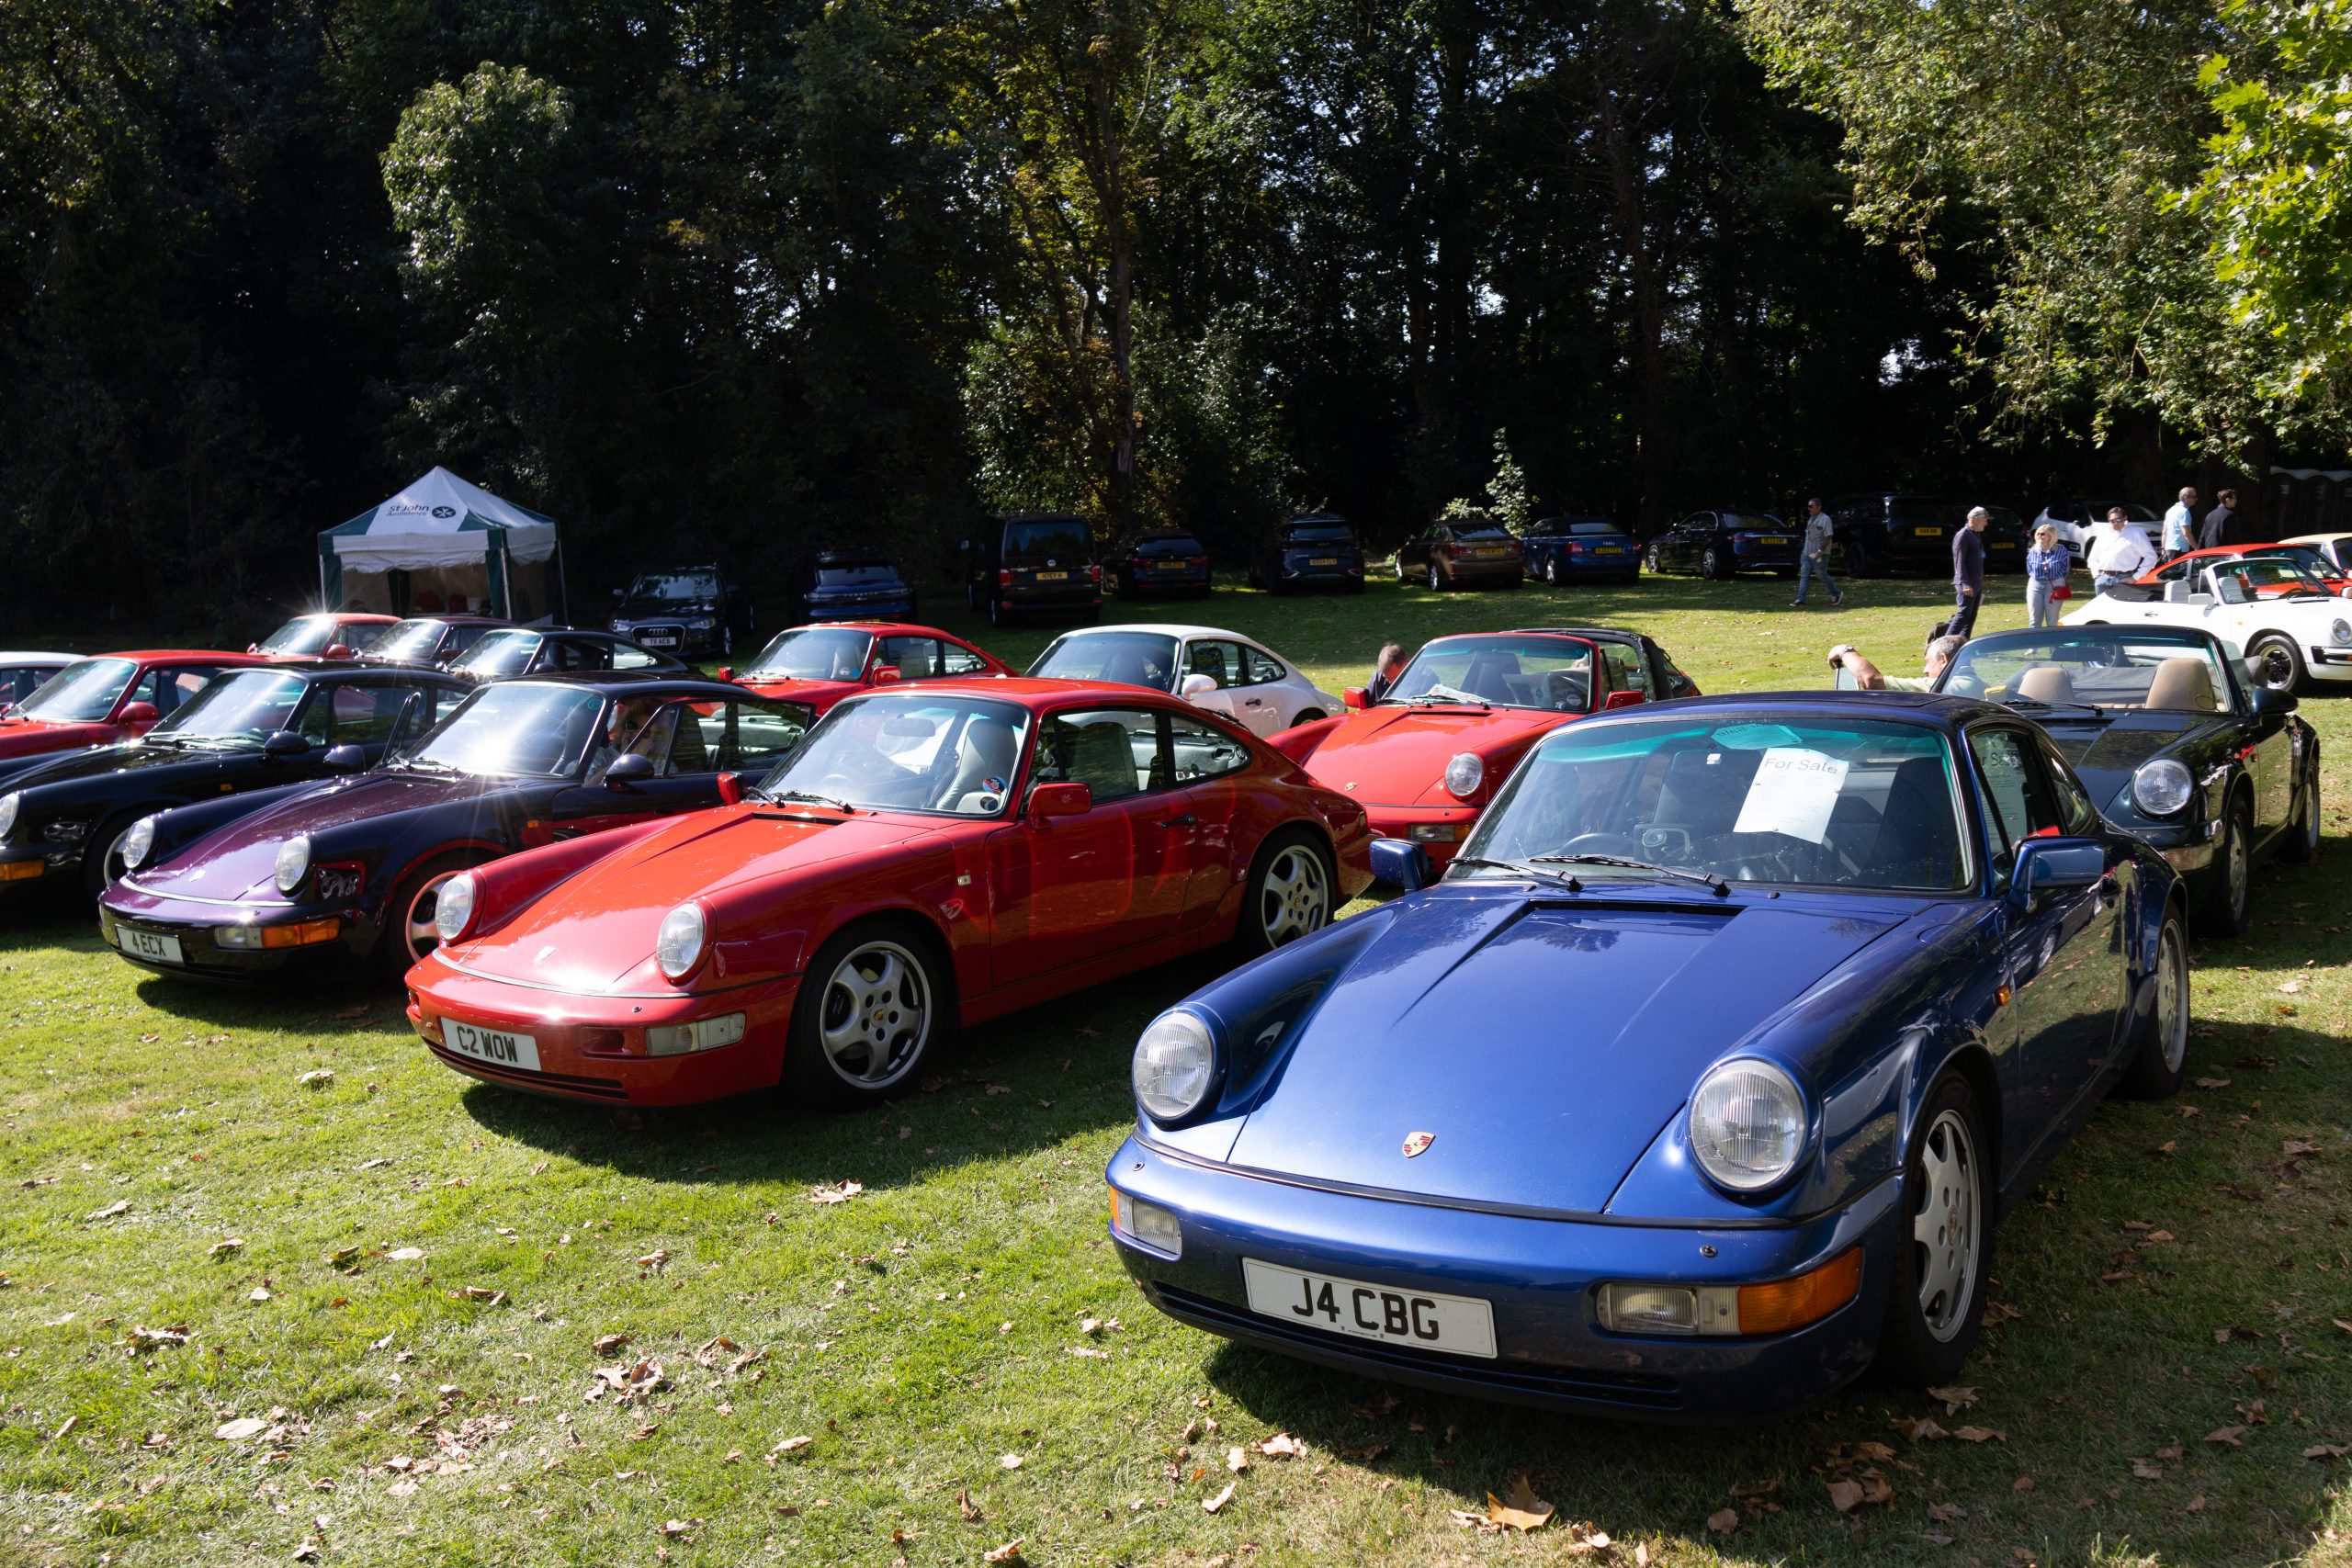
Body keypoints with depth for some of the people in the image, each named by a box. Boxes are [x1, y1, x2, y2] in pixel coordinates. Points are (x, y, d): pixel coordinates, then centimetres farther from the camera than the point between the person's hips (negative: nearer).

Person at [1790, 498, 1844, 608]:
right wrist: (1805, 549, 19)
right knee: (1804, 575, -2)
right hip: (1807, 553, 8)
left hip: (1819, 555, -8)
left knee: (1822, 576, -2)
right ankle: (1800, 599, -5)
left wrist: (1820, 551, -23)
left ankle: (1837, 594, 16)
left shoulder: (1825, 519, -12)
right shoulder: (1811, 519, 14)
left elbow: (1828, 537, -16)